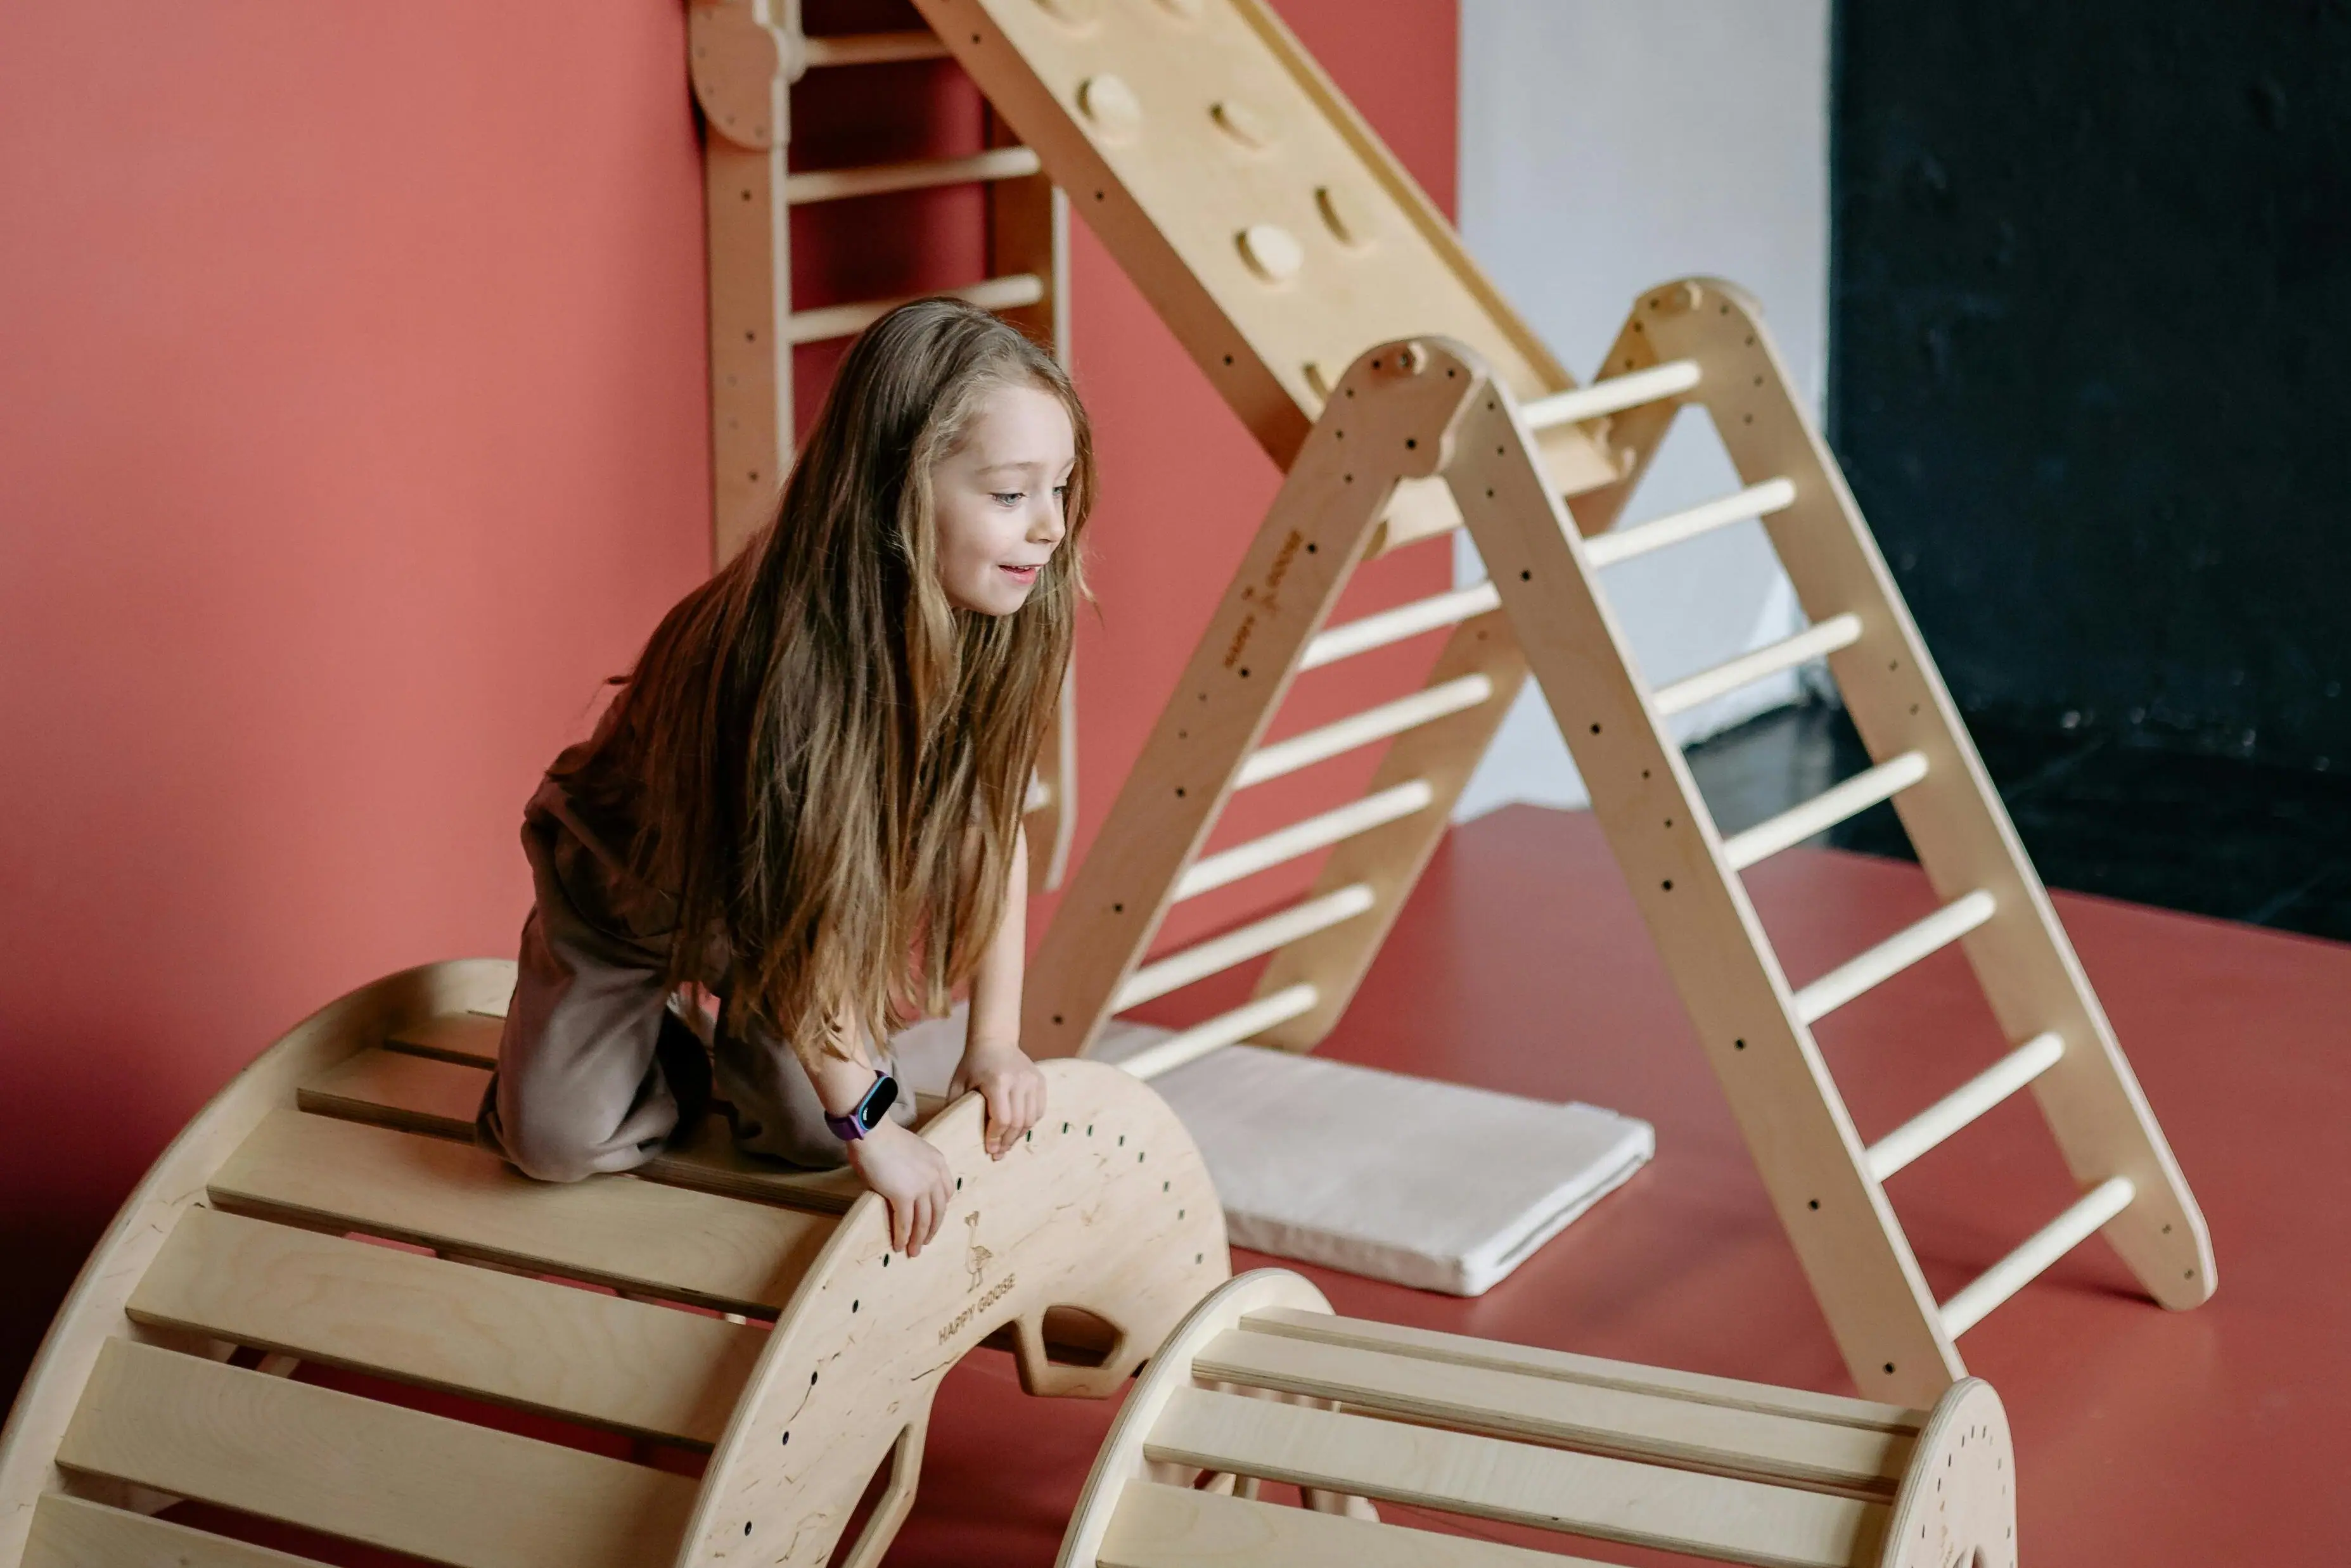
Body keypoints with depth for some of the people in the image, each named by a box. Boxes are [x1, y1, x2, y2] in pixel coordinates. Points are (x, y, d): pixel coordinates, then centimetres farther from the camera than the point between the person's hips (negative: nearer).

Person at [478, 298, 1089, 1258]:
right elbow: (796, 909, -35)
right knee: (562, 1140, -16)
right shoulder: (788, 657, -40)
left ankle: (743, 1044, 18)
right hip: (630, 881, -4)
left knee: (817, 1133, -13)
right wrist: (871, 1126, -31)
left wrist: (995, 1041, -11)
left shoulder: (996, 629, -22)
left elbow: (995, 825, -9)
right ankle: (668, 1039, 14)